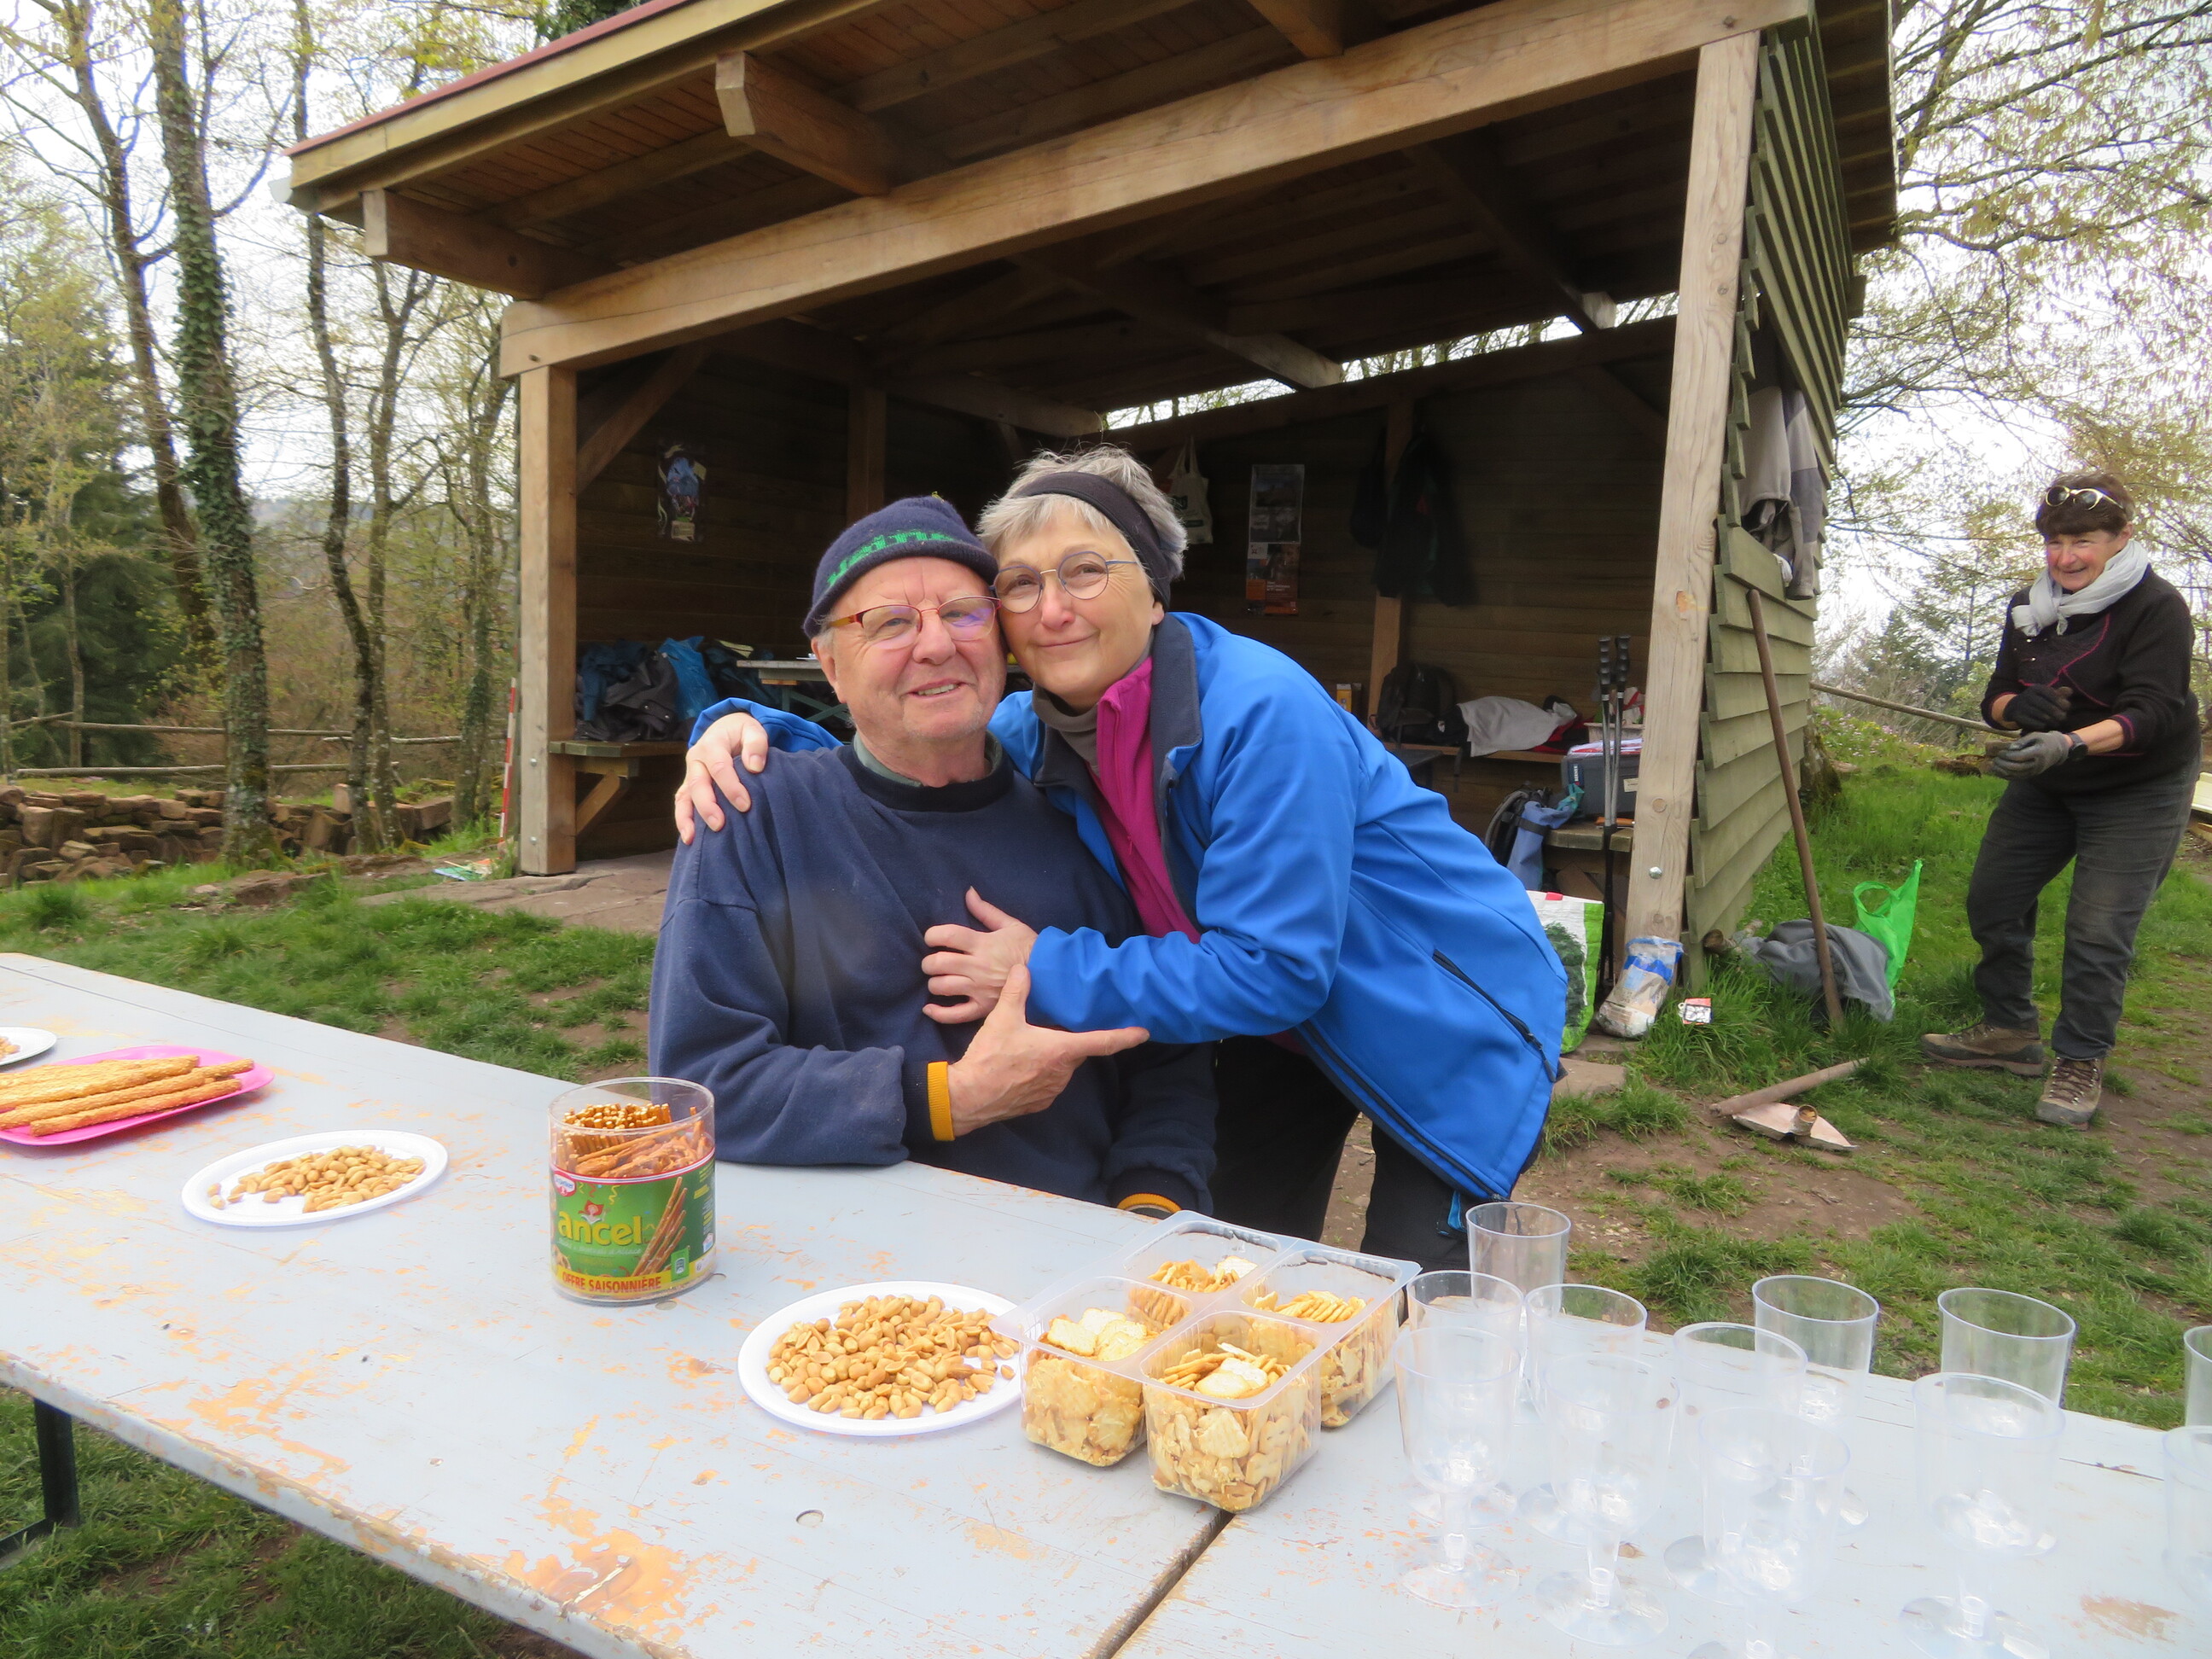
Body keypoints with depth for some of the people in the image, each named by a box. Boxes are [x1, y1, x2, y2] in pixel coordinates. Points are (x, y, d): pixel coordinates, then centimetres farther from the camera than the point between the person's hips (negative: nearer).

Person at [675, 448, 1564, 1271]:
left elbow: (1274, 968, -33)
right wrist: (749, 728, -16)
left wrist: (1049, 973, -30)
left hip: (1447, 1023, -5)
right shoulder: (1037, 728, -11)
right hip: (1283, 1028, 6)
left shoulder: (1263, 713, -33)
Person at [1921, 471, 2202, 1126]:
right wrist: (2018, 707, -24)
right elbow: (1997, 696, 2)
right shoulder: (2029, 608, 1)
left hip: (2138, 790, -6)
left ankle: (2081, 1064, 6)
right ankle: (2010, 1031, 25)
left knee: (2098, 930, -11)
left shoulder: (2157, 607, -18)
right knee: (1991, 900, 7)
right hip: (2046, 786, 7)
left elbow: (2152, 711, -28)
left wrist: (2071, 743, -45)